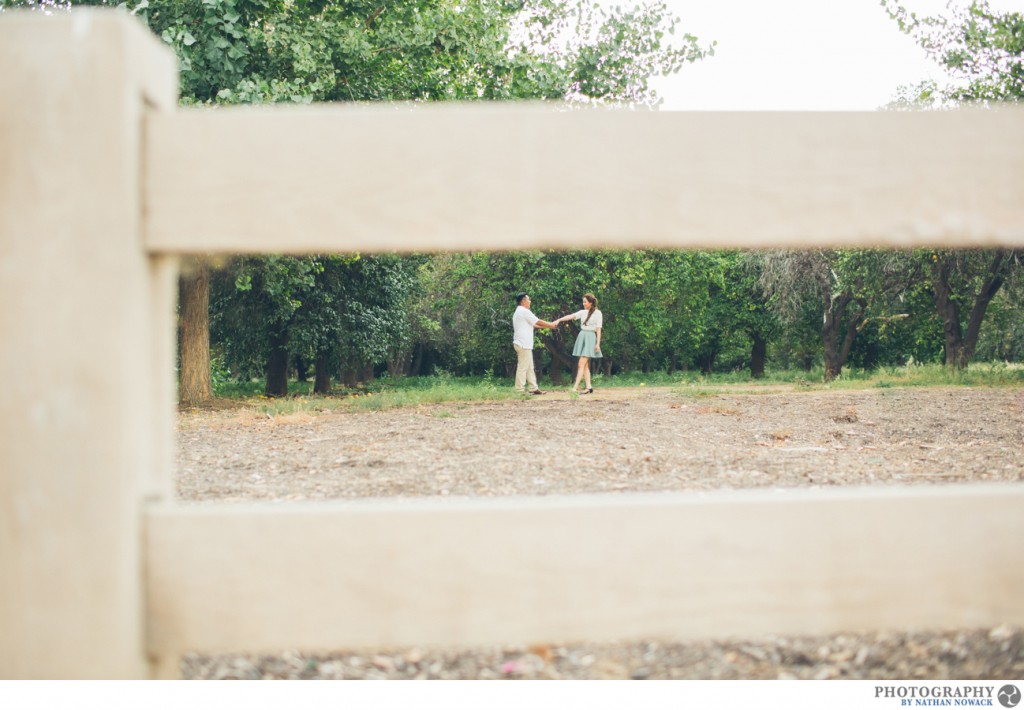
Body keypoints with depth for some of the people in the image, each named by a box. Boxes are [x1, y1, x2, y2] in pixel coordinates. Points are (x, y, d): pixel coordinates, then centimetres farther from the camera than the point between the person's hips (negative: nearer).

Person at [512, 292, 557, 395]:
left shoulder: (518, 312, 20)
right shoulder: (524, 311, -13)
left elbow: (532, 324, 21)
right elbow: (538, 322, -10)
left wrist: (546, 326, 17)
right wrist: (551, 325, 3)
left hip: (521, 344, 10)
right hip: (524, 344, -10)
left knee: (529, 367, 13)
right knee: (523, 367, -7)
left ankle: (533, 388, 15)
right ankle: (520, 390, -6)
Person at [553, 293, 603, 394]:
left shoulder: (597, 313, -3)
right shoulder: (583, 312, 12)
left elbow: (598, 329, -5)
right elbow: (571, 316, 0)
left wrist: (598, 343, -10)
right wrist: (559, 320, -15)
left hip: (590, 338, -6)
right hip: (582, 337, 6)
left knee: (581, 364, -12)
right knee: (585, 365, 4)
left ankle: (575, 387, -16)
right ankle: (589, 387, 7)